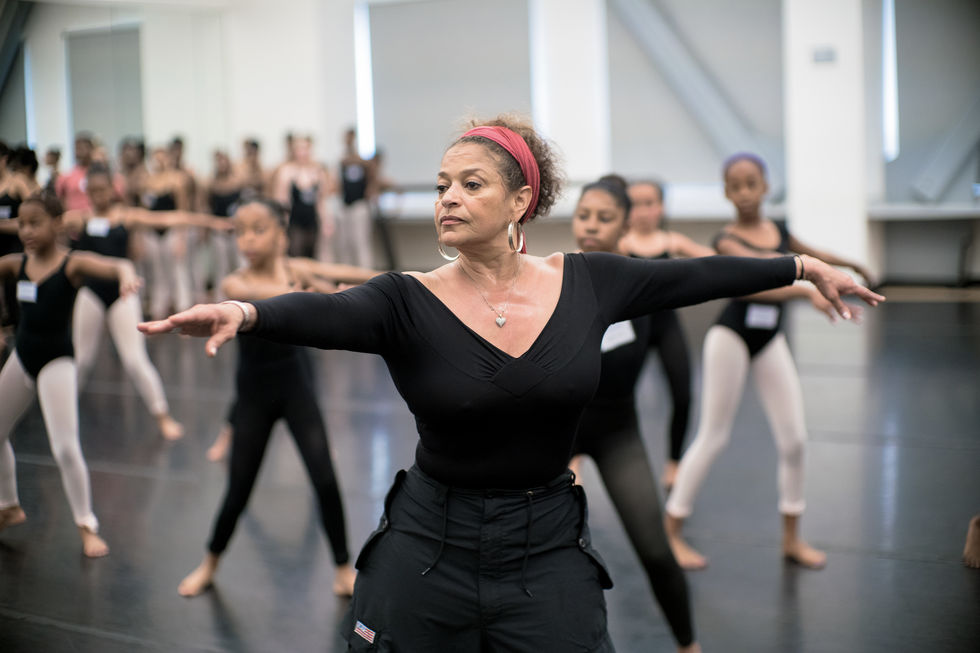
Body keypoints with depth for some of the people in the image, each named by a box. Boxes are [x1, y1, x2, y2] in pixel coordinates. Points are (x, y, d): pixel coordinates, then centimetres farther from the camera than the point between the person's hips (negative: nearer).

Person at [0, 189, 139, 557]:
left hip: (56, 362, -6)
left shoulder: (72, 264, -15)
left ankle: (86, 526, 6)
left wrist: (126, 275, -54)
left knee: (65, 447, -10)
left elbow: (115, 266, -32)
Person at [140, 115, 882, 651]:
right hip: (429, 549, -1)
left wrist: (804, 264, 13)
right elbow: (323, 312, -29)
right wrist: (243, 312, -49)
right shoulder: (407, 301, -11)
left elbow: (692, 274, 7)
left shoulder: (584, 282, -2)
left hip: (549, 551, 1)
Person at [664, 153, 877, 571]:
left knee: (793, 438, 1)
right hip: (731, 337, -5)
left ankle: (791, 537, 15)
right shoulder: (728, 241, -12)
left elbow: (809, 255, 28)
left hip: (771, 341, 6)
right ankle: (671, 532, 9)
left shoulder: (779, 232, 6)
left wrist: (851, 265, 43)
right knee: (713, 437, -2)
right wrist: (809, 291, -46)